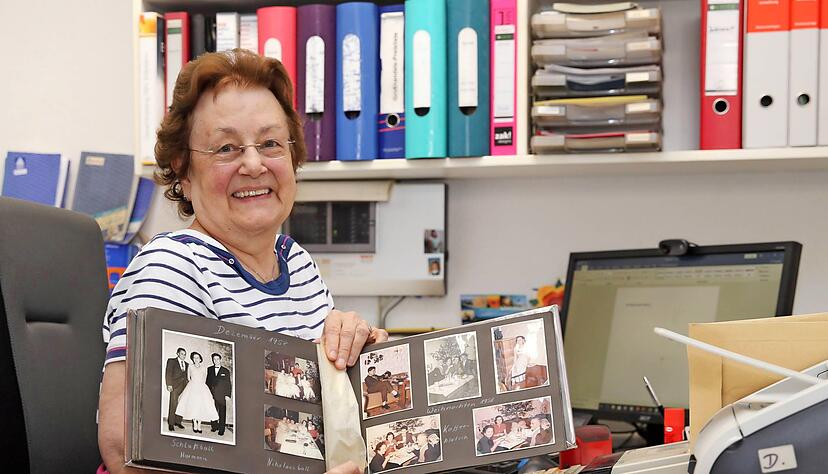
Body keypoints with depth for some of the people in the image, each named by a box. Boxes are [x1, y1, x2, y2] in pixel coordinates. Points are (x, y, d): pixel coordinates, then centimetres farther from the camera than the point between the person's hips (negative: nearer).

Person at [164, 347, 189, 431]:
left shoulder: (186, 364, 20)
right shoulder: (171, 361, 6)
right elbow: (168, 373, -1)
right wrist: (169, 385, -10)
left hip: (184, 386, 5)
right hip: (175, 386, -5)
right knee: (173, 405, -7)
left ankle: (178, 421, 10)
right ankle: (171, 423, -4)